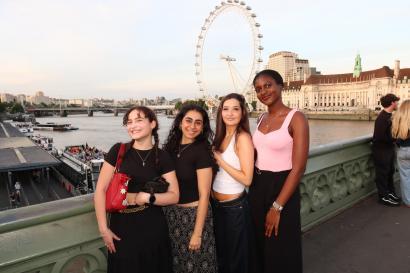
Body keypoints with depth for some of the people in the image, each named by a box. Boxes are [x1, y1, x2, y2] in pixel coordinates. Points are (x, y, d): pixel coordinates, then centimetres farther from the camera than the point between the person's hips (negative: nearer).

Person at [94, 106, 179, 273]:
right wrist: (103, 228, -7)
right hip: (121, 226, 0)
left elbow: (174, 196, -2)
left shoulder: (162, 157, -3)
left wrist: (146, 197, -15)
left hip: (152, 227, 1)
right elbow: (100, 190, -5)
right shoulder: (118, 151, -5)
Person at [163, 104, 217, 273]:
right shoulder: (171, 147, 0)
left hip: (194, 214, -5)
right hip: (171, 213, 5)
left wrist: (197, 233, -16)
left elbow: (204, 195, -16)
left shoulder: (202, 151, -16)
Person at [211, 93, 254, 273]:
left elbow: (247, 179, -23)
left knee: (235, 257, 14)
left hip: (234, 205, -7)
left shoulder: (243, 137, -17)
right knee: (219, 253, 24)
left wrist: (219, 160, -20)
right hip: (216, 203, 7)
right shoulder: (220, 136, 5)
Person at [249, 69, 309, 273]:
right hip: (257, 188, 6)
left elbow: (298, 168, -17)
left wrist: (277, 207, -17)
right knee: (258, 247, 20)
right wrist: (253, 189, 8)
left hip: (281, 188, -6)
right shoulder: (262, 118, 7)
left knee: (281, 252, 12)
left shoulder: (296, 118, -13)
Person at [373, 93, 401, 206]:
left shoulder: (388, 115, 7)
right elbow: (379, 136, -26)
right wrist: (394, 139, -15)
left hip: (388, 149, 9)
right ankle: (384, 197, 17)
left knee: (390, 171, 20)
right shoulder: (382, 117, -23)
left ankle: (390, 192, 36)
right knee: (382, 173, 4)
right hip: (381, 150, -9)